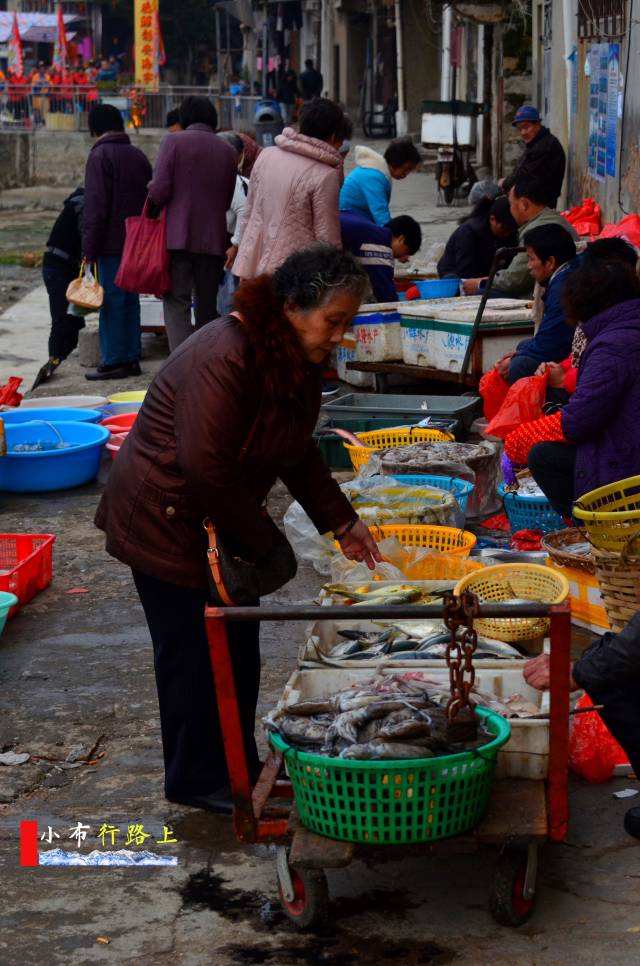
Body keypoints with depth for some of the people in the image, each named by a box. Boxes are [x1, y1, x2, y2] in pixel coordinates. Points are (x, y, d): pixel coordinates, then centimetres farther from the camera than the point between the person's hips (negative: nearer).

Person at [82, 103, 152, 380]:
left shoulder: (100, 155, -10)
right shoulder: (138, 155, 13)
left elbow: (96, 206, -15)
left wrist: (89, 248, -12)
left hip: (112, 243, -7)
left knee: (112, 301, -5)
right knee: (130, 299, 12)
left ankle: (114, 361, -4)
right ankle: (131, 357, 15)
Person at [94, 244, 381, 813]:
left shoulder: (300, 360, 0)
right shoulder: (224, 359, -30)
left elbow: (297, 452, 11)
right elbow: (207, 467, -31)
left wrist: (342, 522, 5)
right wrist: (261, 546, -22)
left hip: (221, 518, 9)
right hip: (166, 523, -9)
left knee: (238, 648, 14)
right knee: (194, 650, 1)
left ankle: (239, 766, 29)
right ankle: (196, 778, 16)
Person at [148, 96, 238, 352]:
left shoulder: (174, 142, -3)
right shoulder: (228, 152, 9)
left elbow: (159, 190, -10)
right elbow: (227, 201, 12)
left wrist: (154, 207, 9)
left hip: (179, 236, -4)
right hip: (214, 239, 4)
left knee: (177, 302, -4)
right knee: (207, 306, 13)